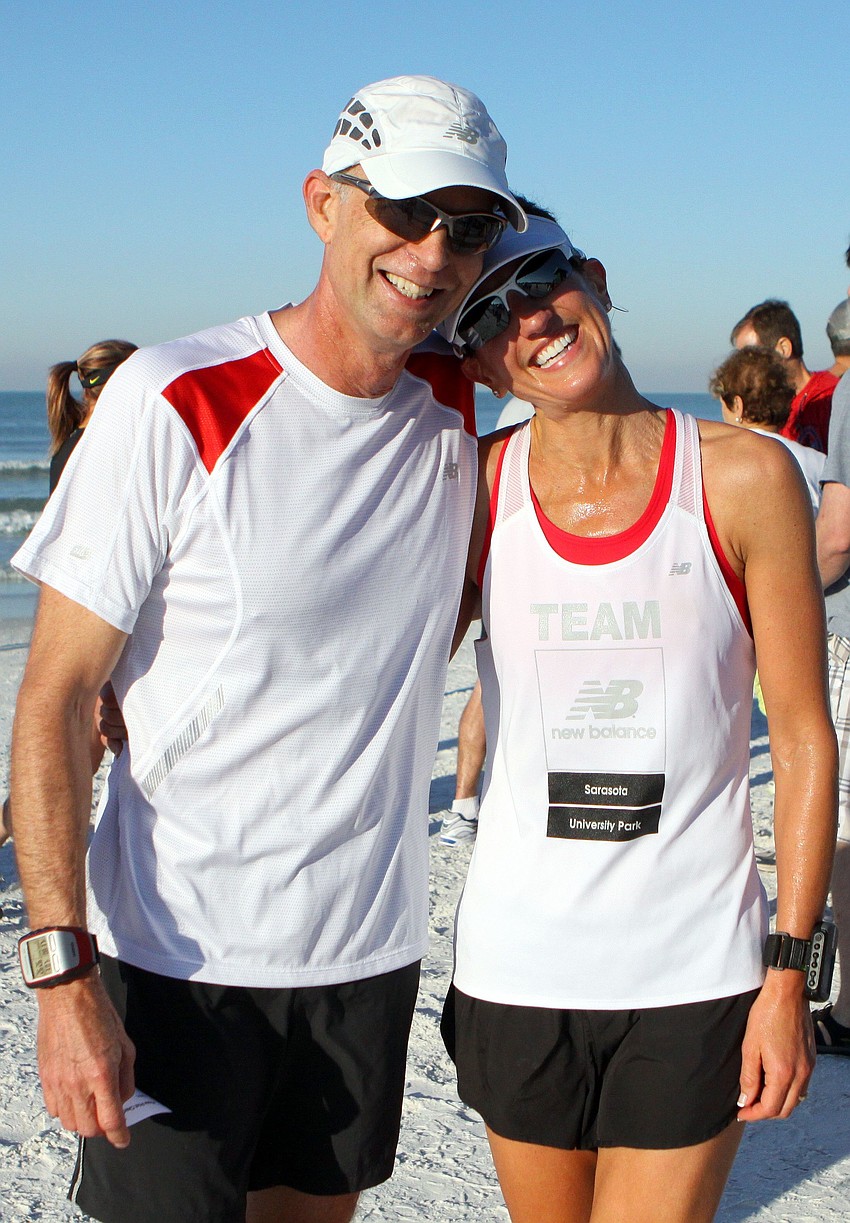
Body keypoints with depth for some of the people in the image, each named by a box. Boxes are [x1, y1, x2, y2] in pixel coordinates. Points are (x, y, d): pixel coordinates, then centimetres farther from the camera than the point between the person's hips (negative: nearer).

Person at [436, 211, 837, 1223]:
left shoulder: (744, 478, -8)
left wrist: (788, 972, -6)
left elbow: (805, 739, -4)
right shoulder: (478, 488, -2)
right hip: (517, 961, 2)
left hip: (693, 975, -2)